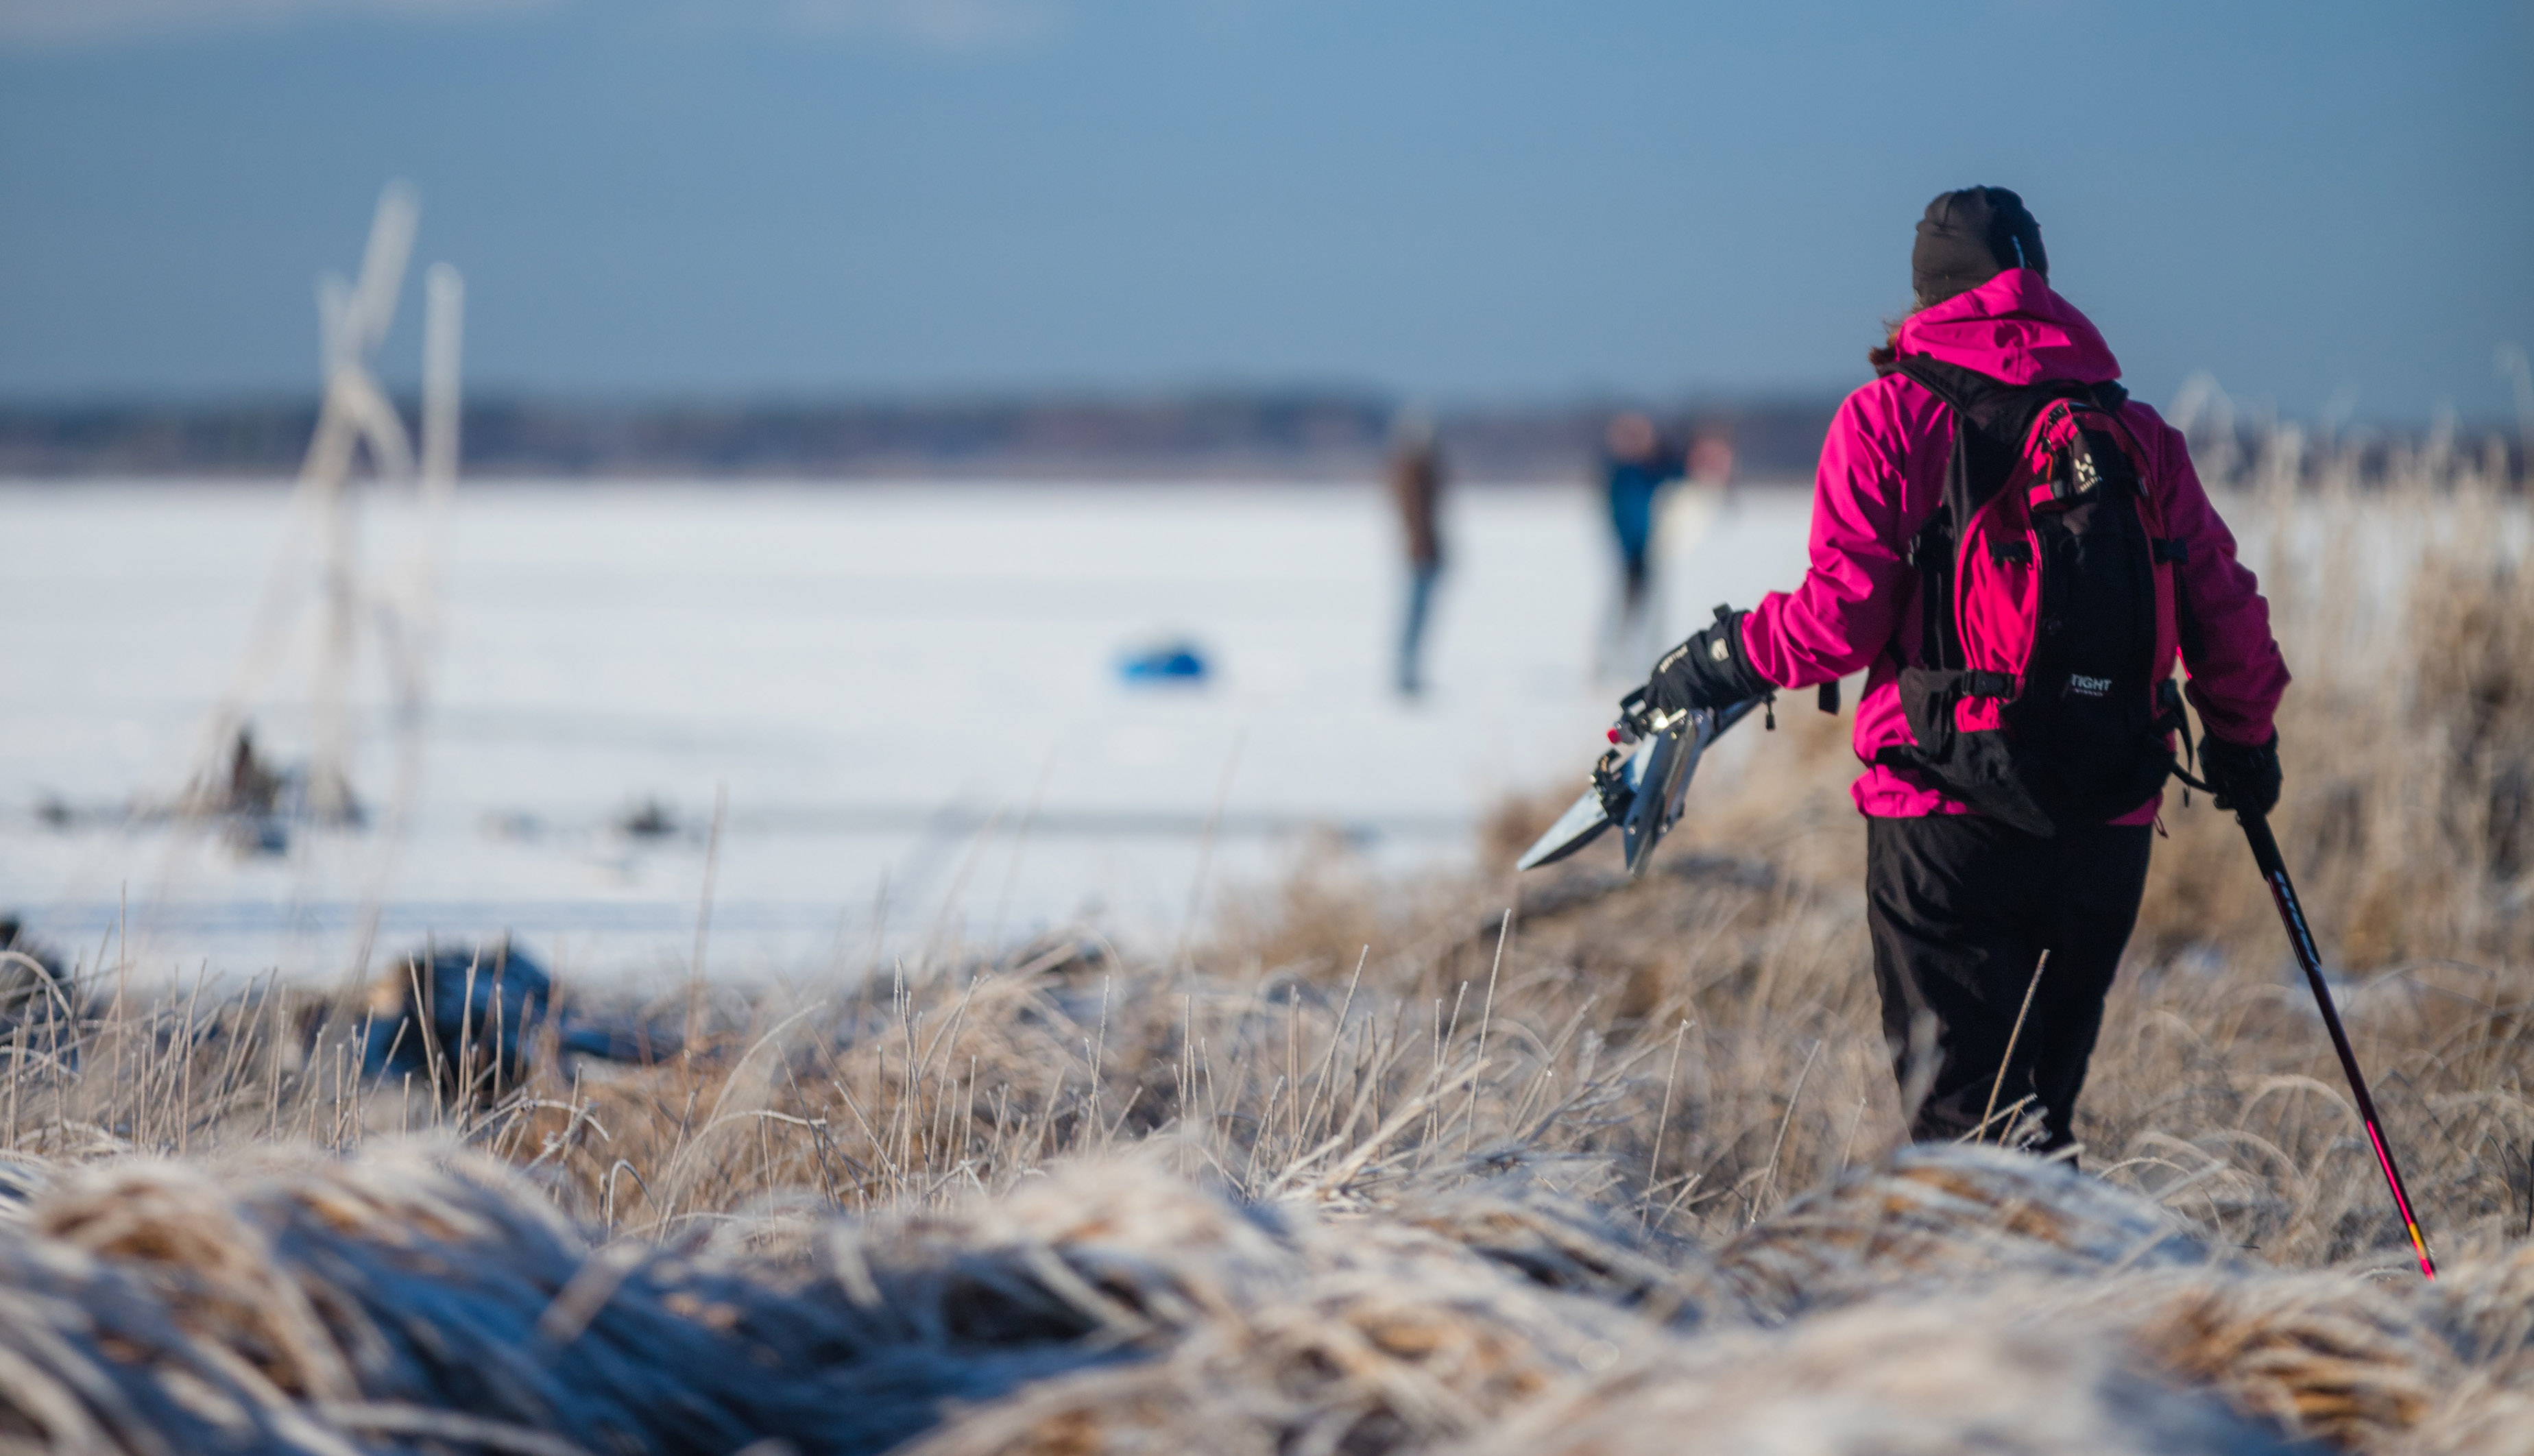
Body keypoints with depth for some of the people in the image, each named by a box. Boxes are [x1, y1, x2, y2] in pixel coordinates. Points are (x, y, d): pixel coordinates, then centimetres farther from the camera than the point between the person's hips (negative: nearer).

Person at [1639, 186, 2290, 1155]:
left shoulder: (1894, 413, -2)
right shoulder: (2137, 434, 10)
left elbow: (1842, 616, -9)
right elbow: (2225, 613, 11)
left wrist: (1727, 660, 9)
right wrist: (2243, 739, 30)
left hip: (1949, 823, -4)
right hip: (2110, 831, 4)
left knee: (1965, 1122, -5)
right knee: (2039, 1117, 16)